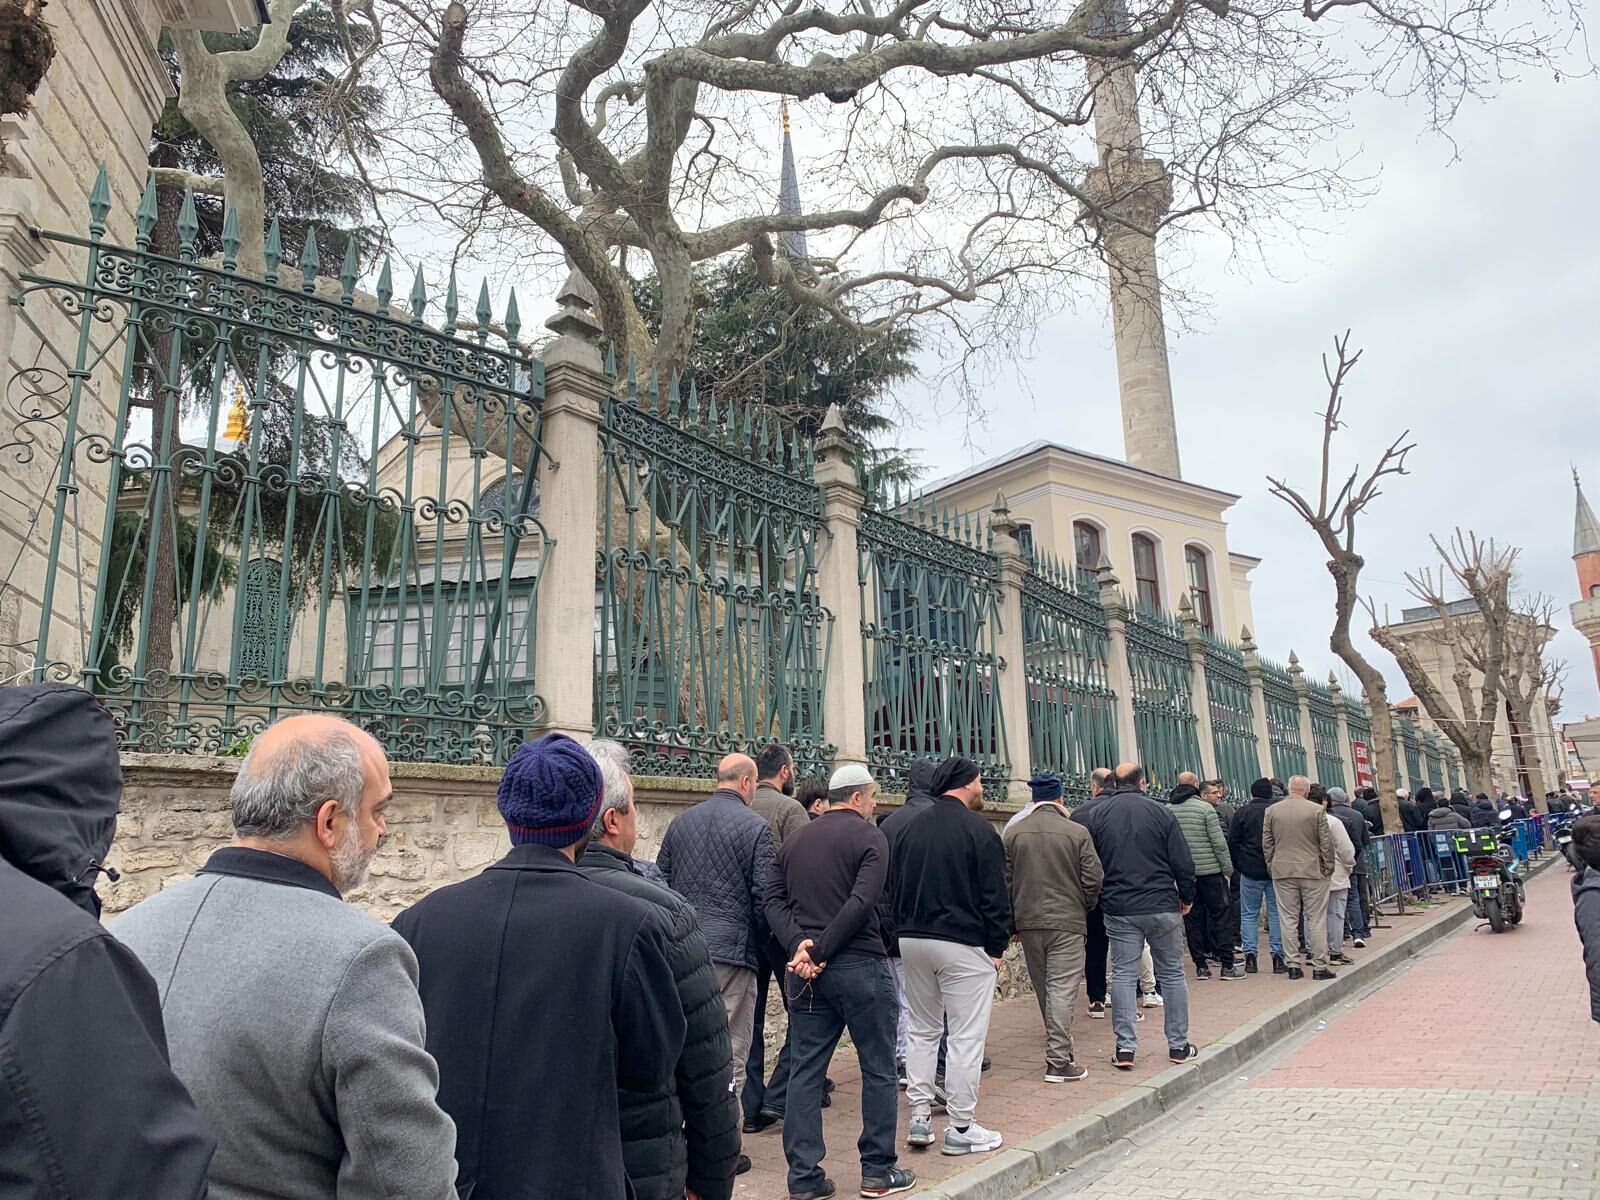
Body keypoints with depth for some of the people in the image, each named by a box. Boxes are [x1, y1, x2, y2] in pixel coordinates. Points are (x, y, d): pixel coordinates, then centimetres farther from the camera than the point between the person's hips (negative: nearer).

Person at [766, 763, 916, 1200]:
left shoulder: (795, 839, 11)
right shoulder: (870, 836, -7)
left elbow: (774, 900, 2)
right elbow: (862, 903, -19)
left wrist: (798, 944, -9)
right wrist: (821, 950, -16)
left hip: (804, 970, 5)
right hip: (859, 966, -5)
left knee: (805, 1071, 10)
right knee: (879, 1070, 9)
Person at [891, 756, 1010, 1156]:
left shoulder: (910, 828, 8)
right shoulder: (978, 830, -10)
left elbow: (895, 887, 11)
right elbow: (994, 895, -10)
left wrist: (906, 930, 16)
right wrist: (996, 947, -2)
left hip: (912, 940, 6)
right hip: (963, 943, -6)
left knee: (922, 1030, 16)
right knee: (966, 1036, 2)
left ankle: (919, 1118, 18)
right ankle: (961, 1128, 8)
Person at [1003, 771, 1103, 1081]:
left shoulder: (1011, 833, 1)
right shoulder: (1077, 832, -7)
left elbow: (1004, 881, 3)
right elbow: (1093, 879, -5)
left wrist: (1012, 921, 14)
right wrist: (1084, 907, 14)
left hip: (1028, 920, 4)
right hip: (1067, 921, -3)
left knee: (1043, 987, 16)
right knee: (1062, 988, -2)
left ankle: (1057, 1044, 32)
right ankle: (1059, 1061, -4)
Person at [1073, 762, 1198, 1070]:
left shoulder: (1094, 814, 0)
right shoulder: (1160, 812, -4)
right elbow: (1183, 862, -3)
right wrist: (1187, 898, 10)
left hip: (1119, 909, 1)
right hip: (1162, 906, -1)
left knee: (1123, 974, 6)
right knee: (1172, 973, 11)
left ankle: (1125, 1047, 3)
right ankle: (1178, 1045, 18)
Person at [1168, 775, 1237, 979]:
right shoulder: (1205, 808, -8)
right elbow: (1219, 842, -10)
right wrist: (1228, 867, -1)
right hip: (1209, 870, -3)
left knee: (1192, 919, 9)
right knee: (1219, 915, 4)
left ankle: (1201, 965, 12)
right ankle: (1226, 965, 5)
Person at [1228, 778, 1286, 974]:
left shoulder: (1242, 812, -2)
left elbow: (1232, 842, -3)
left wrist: (1239, 866, 8)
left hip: (1250, 871, -1)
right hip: (1276, 870, 1)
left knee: (1249, 914, 6)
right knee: (1276, 913, 7)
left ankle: (1250, 955, -1)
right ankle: (1278, 956, 5)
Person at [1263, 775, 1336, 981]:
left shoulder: (1271, 811, 3)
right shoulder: (1316, 810, -5)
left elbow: (1266, 843, 6)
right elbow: (1326, 843, -2)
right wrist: (1328, 869, 8)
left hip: (1282, 872, 2)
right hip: (1312, 871, -2)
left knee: (1289, 919, 6)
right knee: (1316, 919, 4)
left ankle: (1293, 964, 8)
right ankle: (1319, 966, 6)